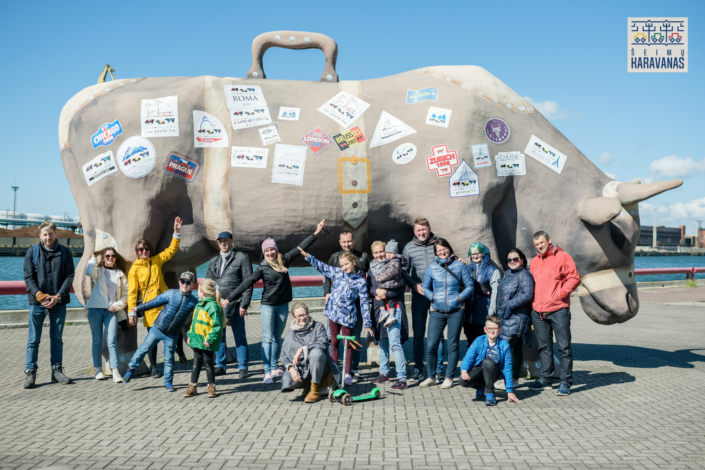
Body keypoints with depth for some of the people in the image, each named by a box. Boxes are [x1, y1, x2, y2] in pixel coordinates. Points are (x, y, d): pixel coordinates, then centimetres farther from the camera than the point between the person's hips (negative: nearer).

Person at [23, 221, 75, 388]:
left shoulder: (64, 252, 4)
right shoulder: (32, 252, 2)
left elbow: (69, 277, 0)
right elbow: (28, 278, -2)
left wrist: (57, 296, -13)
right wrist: (40, 296, -16)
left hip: (58, 302, 1)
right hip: (37, 302, -1)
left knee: (57, 338, 10)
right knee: (33, 339, 1)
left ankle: (57, 371, 18)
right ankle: (30, 373, 8)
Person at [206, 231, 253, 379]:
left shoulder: (241, 257, -1)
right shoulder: (214, 261, 16)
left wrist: (244, 304, -12)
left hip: (235, 303, -5)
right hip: (217, 304, 5)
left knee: (240, 336, 1)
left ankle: (243, 367, 9)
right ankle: (220, 366, 19)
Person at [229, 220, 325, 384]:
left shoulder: (284, 260, 2)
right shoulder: (262, 268, -6)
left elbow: (300, 247, 5)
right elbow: (247, 283, -10)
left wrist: (315, 233, 5)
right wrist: (230, 298, -15)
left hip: (283, 306, 4)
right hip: (268, 306, -3)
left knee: (277, 338, 12)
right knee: (268, 338, -5)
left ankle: (275, 368, 21)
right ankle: (267, 371, -4)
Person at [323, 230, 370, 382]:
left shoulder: (364, 257, 7)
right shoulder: (334, 257, 11)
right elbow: (326, 276, 17)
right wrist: (327, 293, 5)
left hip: (357, 303, -1)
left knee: (354, 337, 5)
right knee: (330, 336, -4)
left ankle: (354, 369, 16)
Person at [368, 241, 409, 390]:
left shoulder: (395, 266, -2)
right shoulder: (372, 268, 14)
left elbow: (402, 288, -9)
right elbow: (368, 287, 10)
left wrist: (386, 294, -16)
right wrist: (376, 291, -10)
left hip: (393, 309, -6)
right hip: (378, 309, 6)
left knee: (395, 344, -12)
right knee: (381, 342, 14)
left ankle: (402, 378, -11)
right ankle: (384, 373, 28)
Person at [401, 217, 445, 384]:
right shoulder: (409, 248, 4)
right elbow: (403, 272, 5)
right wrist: (414, 285, -9)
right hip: (419, 295, 1)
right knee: (418, 333, 5)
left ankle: (438, 369, 12)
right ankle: (419, 370, 14)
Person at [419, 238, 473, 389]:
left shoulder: (459, 265, 3)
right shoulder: (432, 267, 6)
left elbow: (469, 285, 5)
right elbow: (425, 287, 12)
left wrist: (460, 297, -9)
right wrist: (432, 296, -6)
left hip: (456, 311, -1)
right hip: (437, 311, 1)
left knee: (453, 345, 5)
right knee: (431, 346, -3)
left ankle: (449, 377, 18)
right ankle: (431, 377, 14)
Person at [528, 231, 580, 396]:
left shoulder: (562, 257, -2)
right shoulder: (534, 262, 16)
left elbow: (574, 278, -6)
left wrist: (560, 293, -13)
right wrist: (533, 299, 10)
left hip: (558, 310, -6)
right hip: (538, 311, 6)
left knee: (564, 346, -2)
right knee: (544, 346, 12)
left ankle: (566, 382, 4)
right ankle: (546, 379, 21)